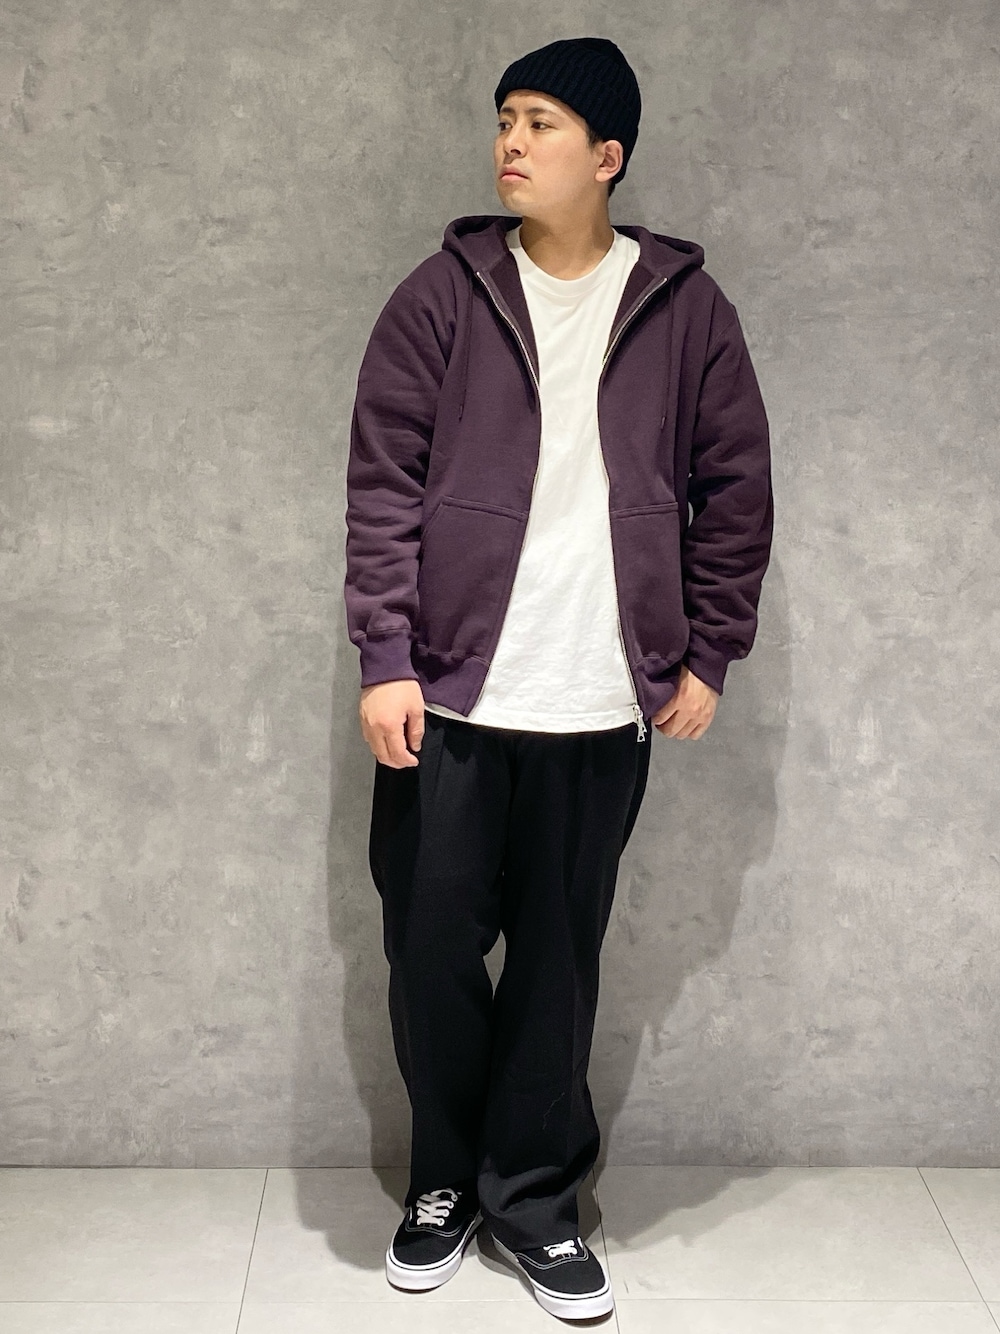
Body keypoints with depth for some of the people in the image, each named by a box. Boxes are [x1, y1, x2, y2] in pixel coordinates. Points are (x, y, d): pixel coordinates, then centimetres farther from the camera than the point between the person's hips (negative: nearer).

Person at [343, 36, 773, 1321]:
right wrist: (385, 659, -9)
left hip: (601, 708, 0)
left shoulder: (685, 307, 4)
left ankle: (532, 1196, 26)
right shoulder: (444, 292, 2)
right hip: (447, 696, 0)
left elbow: (734, 491, 8)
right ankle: (446, 1178, 29)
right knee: (431, 949, 7)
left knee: (559, 962, 9)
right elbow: (384, 484, -2)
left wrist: (706, 656, 4)